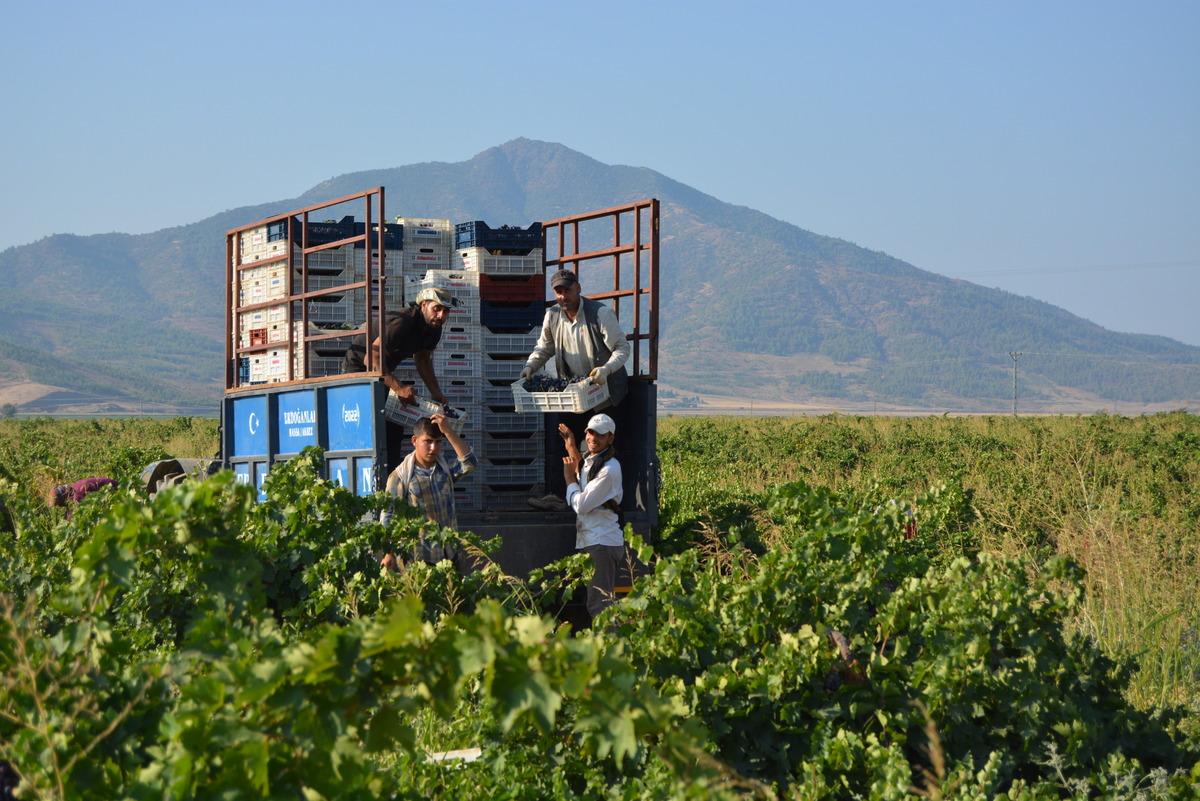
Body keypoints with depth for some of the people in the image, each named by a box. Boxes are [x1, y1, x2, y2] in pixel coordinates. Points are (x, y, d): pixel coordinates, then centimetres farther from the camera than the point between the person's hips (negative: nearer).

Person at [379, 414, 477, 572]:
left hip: (451, 552, 4)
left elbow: (469, 463, -13)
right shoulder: (400, 476, -7)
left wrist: (448, 431, -17)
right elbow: (388, 516, -6)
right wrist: (389, 554, -11)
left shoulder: (445, 466, 6)